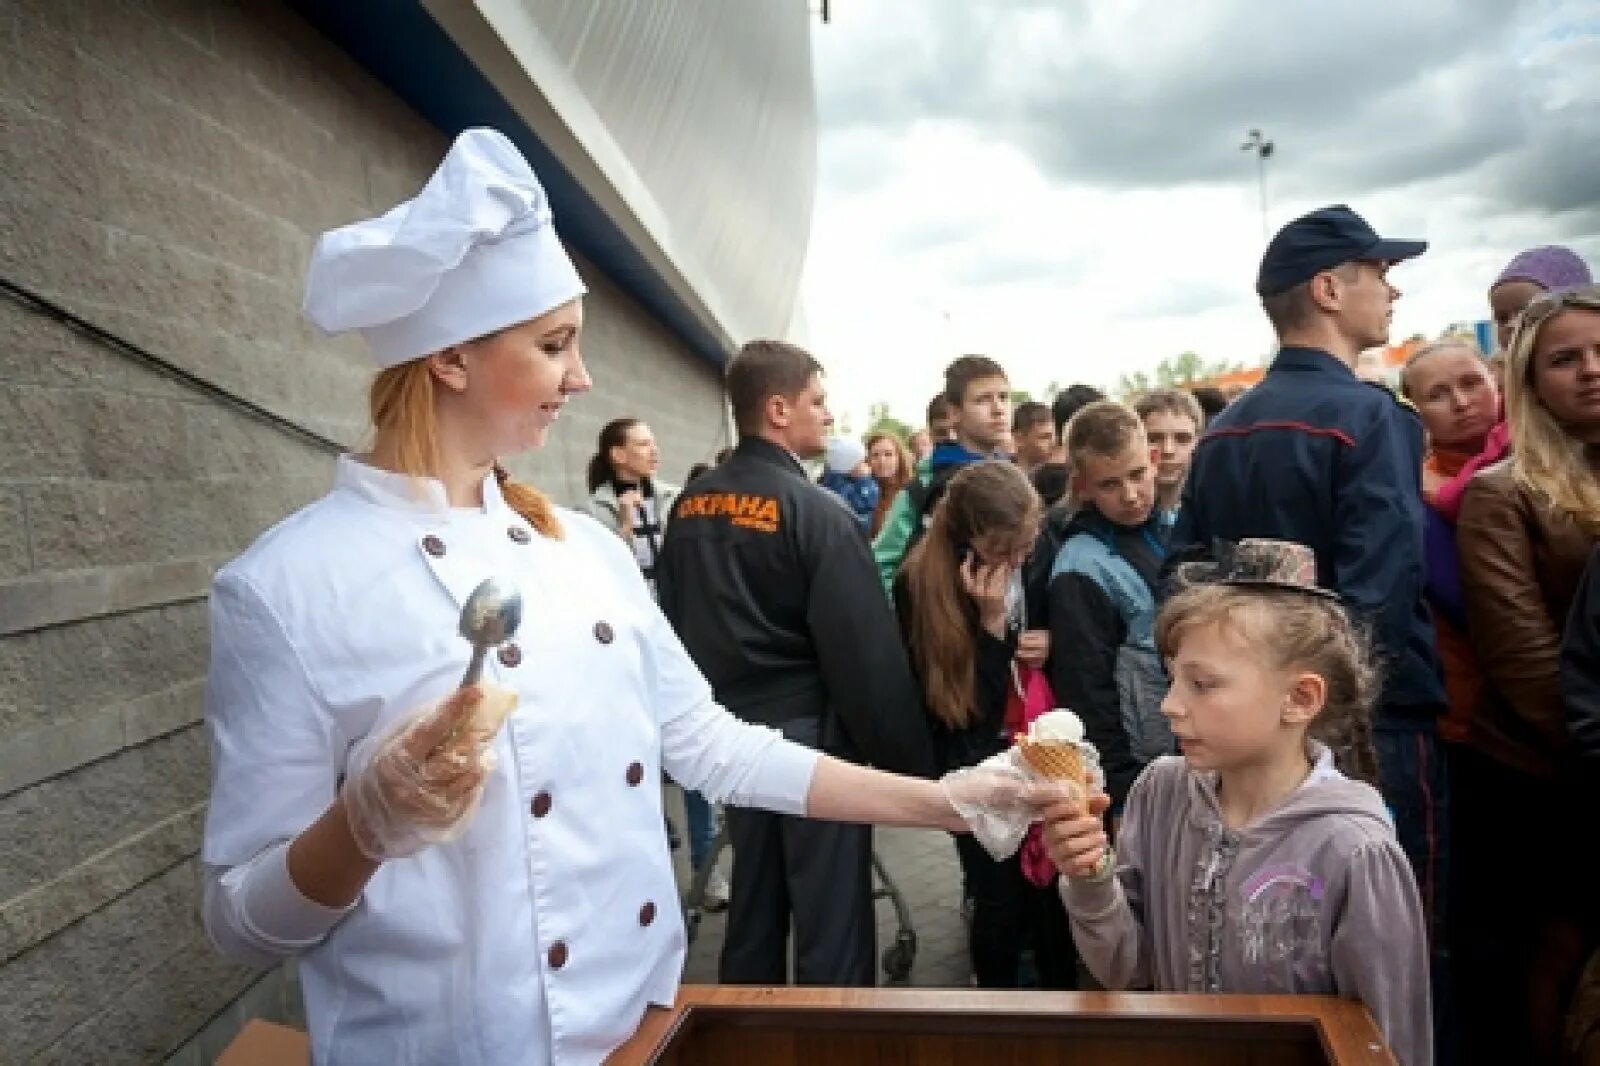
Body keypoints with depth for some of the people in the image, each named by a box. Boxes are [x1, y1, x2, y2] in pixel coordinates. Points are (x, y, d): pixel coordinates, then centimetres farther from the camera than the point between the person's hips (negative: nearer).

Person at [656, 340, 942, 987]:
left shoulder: (689, 508, 3)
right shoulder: (814, 511, -16)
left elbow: (675, 625, 10)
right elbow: (864, 648, -18)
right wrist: (906, 760, -9)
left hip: (730, 732, 7)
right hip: (811, 733, -7)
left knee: (752, 904, 20)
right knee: (831, 918, 6)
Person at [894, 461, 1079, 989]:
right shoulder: (920, 585, -17)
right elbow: (966, 704, -18)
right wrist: (992, 617, -27)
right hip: (976, 770, -2)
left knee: (1054, 897, 7)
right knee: (1002, 904, 6)